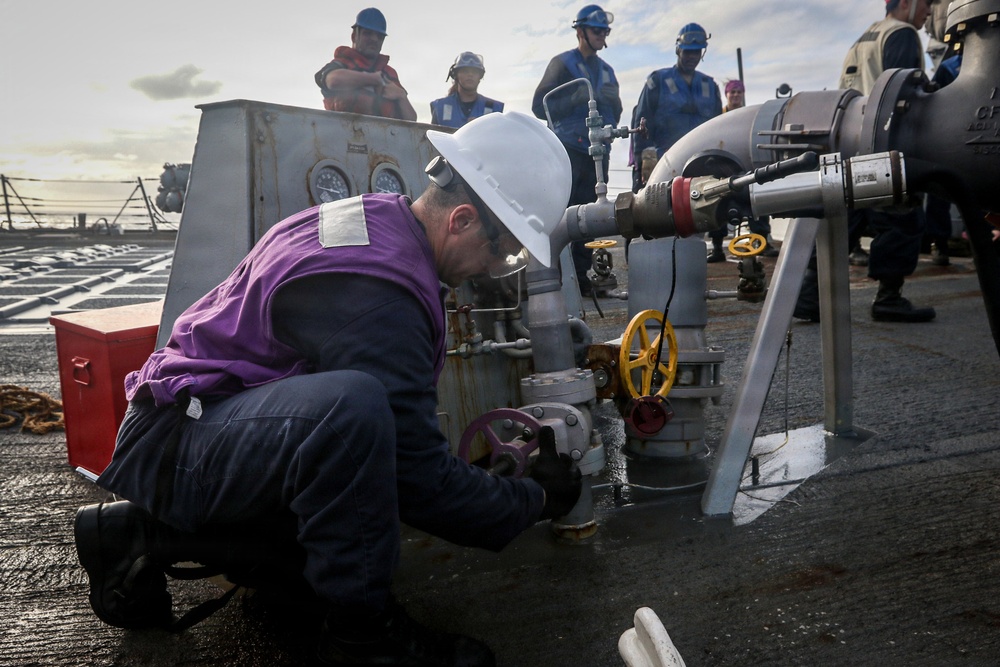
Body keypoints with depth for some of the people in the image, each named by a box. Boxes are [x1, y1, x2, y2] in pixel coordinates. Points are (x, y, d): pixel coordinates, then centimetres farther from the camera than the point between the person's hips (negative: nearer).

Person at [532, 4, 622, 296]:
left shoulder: (607, 70, 22)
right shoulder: (562, 63, 5)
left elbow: (615, 116, 23)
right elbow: (540, 105, -4)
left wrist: (614, 100, 1)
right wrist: (577, 97, -16)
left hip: (598, 151, 6)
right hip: (569, 149, -6)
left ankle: (581, 275, 7)